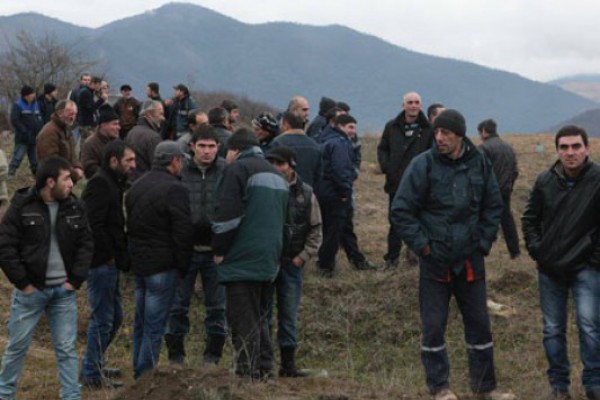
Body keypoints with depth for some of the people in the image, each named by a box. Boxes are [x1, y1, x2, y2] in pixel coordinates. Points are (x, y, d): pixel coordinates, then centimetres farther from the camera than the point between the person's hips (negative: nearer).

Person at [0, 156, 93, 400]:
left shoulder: (74, 208, 3)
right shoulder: (22, 207, -8)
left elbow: (86, 243, 7)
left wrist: (76, 279, -2)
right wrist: (22, 282, -11)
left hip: (64, 290, 3)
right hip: (30, 289, -3)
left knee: (66, 349, 6)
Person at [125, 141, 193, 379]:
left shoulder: (137, 186, 11)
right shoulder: (174, 189, -16)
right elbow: (183, 232, -16)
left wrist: (134, 257, 18)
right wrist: (183, 266, -6)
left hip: (138, 262, 8)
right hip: (162, 265, -8)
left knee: (141, 320, 18)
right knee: (155, 324, -3)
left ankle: (138, 372, 26)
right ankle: (146, 375, 0)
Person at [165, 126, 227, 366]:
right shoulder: (179, 171, -3)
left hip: (215, 249, 1)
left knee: (217, 305, 8)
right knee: (179, 304, 6)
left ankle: (213, 355, 20)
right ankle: (175, 354, 18)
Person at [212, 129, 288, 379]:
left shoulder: (237, 169, -8)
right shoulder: (276, 175, 20)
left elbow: (227, 215, -16)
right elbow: (283, 219, 24)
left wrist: (219, 251, -6)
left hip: (242, 260, -8)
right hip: (269, 261, 8)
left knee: (243, 321, -5)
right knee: (260, 317, 17)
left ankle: (248, 375, -6)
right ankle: (265, 370, 19)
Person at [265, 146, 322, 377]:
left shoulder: (306, 195, 3)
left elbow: (315, 231, 9)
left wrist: (303, 256, -2)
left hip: (292, 263, 2)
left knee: (289, 316, 8)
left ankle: (288, 364, 16)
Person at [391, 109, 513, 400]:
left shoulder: (479, 164, 0)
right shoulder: (423, 165, -10)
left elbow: (493, 207, 13)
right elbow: (400, 211, -7)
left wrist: (483, 242, 5)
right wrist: (422, 245, -10)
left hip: (471, 260, 3)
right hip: (435, 261, -3)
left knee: (479, 323, 10)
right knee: (433, 326, 2)